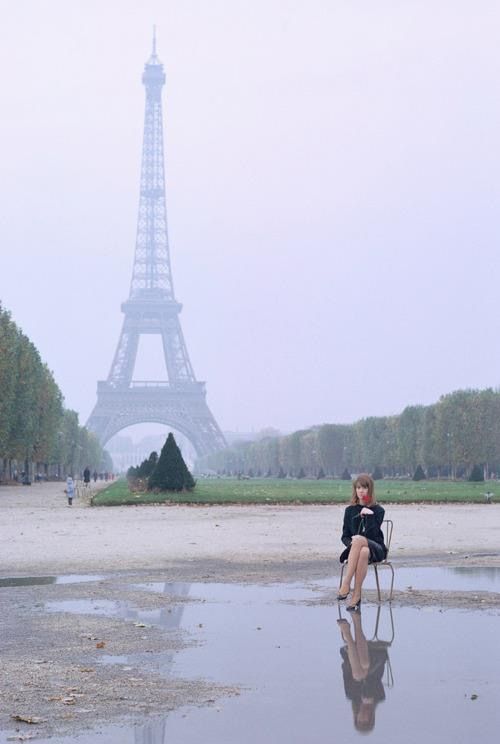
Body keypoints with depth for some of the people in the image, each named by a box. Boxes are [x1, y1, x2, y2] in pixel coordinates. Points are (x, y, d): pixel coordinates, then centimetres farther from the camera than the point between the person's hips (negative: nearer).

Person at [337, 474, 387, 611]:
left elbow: (373, 534, -9)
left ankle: (346, 585, -41)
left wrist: (369, 515, -16)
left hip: (376, 549, -1)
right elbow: (345, 536, 10)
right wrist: (351, 544, -11)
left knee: (359, 539, -38)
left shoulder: (377, 510, 4)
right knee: (363, 552, -39)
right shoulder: (350, 510, 11)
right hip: (354, 549, 1)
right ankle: (356, 596, -44)